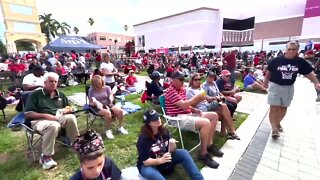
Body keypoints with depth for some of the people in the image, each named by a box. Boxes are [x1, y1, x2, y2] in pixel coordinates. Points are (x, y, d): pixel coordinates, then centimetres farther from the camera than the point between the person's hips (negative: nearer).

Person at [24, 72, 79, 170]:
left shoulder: (60, 94, 16)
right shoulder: (35, 94, 2)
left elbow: (69, 108, 21)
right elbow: (28, 114, -4)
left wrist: (67, 109, -4)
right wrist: (46, 115, -17)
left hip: (58, 117, 4)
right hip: (40, 120, -4)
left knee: (71, 117, -29)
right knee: (53, 125, -39)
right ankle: (46, 156, -23)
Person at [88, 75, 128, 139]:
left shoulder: (107, 88, 0)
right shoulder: (91, 90, -3)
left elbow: (111, 97, -3)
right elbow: (90, 103, 0)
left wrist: (111, 99, -27)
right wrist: (94, 103, -24)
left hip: (108, 104, 3)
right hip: (97, 107, -3)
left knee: (120, 111, -22)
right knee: (107, 113, -36)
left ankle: (120, 127, 2)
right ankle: (108, 130, -12)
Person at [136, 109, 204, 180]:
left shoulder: (164, 131, -8)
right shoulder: (143, 139, -23)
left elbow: (171, 151, -4)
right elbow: (146, 161, -22)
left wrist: (172, 144, -27)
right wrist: (160, 160, -38)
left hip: (165, 159, 5)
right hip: (149, 165, -4)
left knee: (184, 153, -17)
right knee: (150, 173, -40)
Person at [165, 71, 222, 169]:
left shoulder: (182, 89, 15)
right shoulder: (171, 91, -14)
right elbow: (183, 105, -22)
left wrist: (194, 110, 3)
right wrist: (196, 97, -14)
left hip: (188, 114, 10)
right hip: (178, 118, -10)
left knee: (214, 115, 7)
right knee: (206, 123, -30)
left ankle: (209, 144, 12)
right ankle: (203, 154, -13)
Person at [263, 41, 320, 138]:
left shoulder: (300, 62, -3)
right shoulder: (277, 60, -11)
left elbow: (309, 73, 2)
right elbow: (268, 72, -2)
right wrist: (265, 82, 1)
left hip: (288, 88, 4)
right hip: (275, 86, -3)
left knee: (284, 108, 15)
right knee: (274, 107, -6)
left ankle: (278, 122, 36)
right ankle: (274, 129, -2)